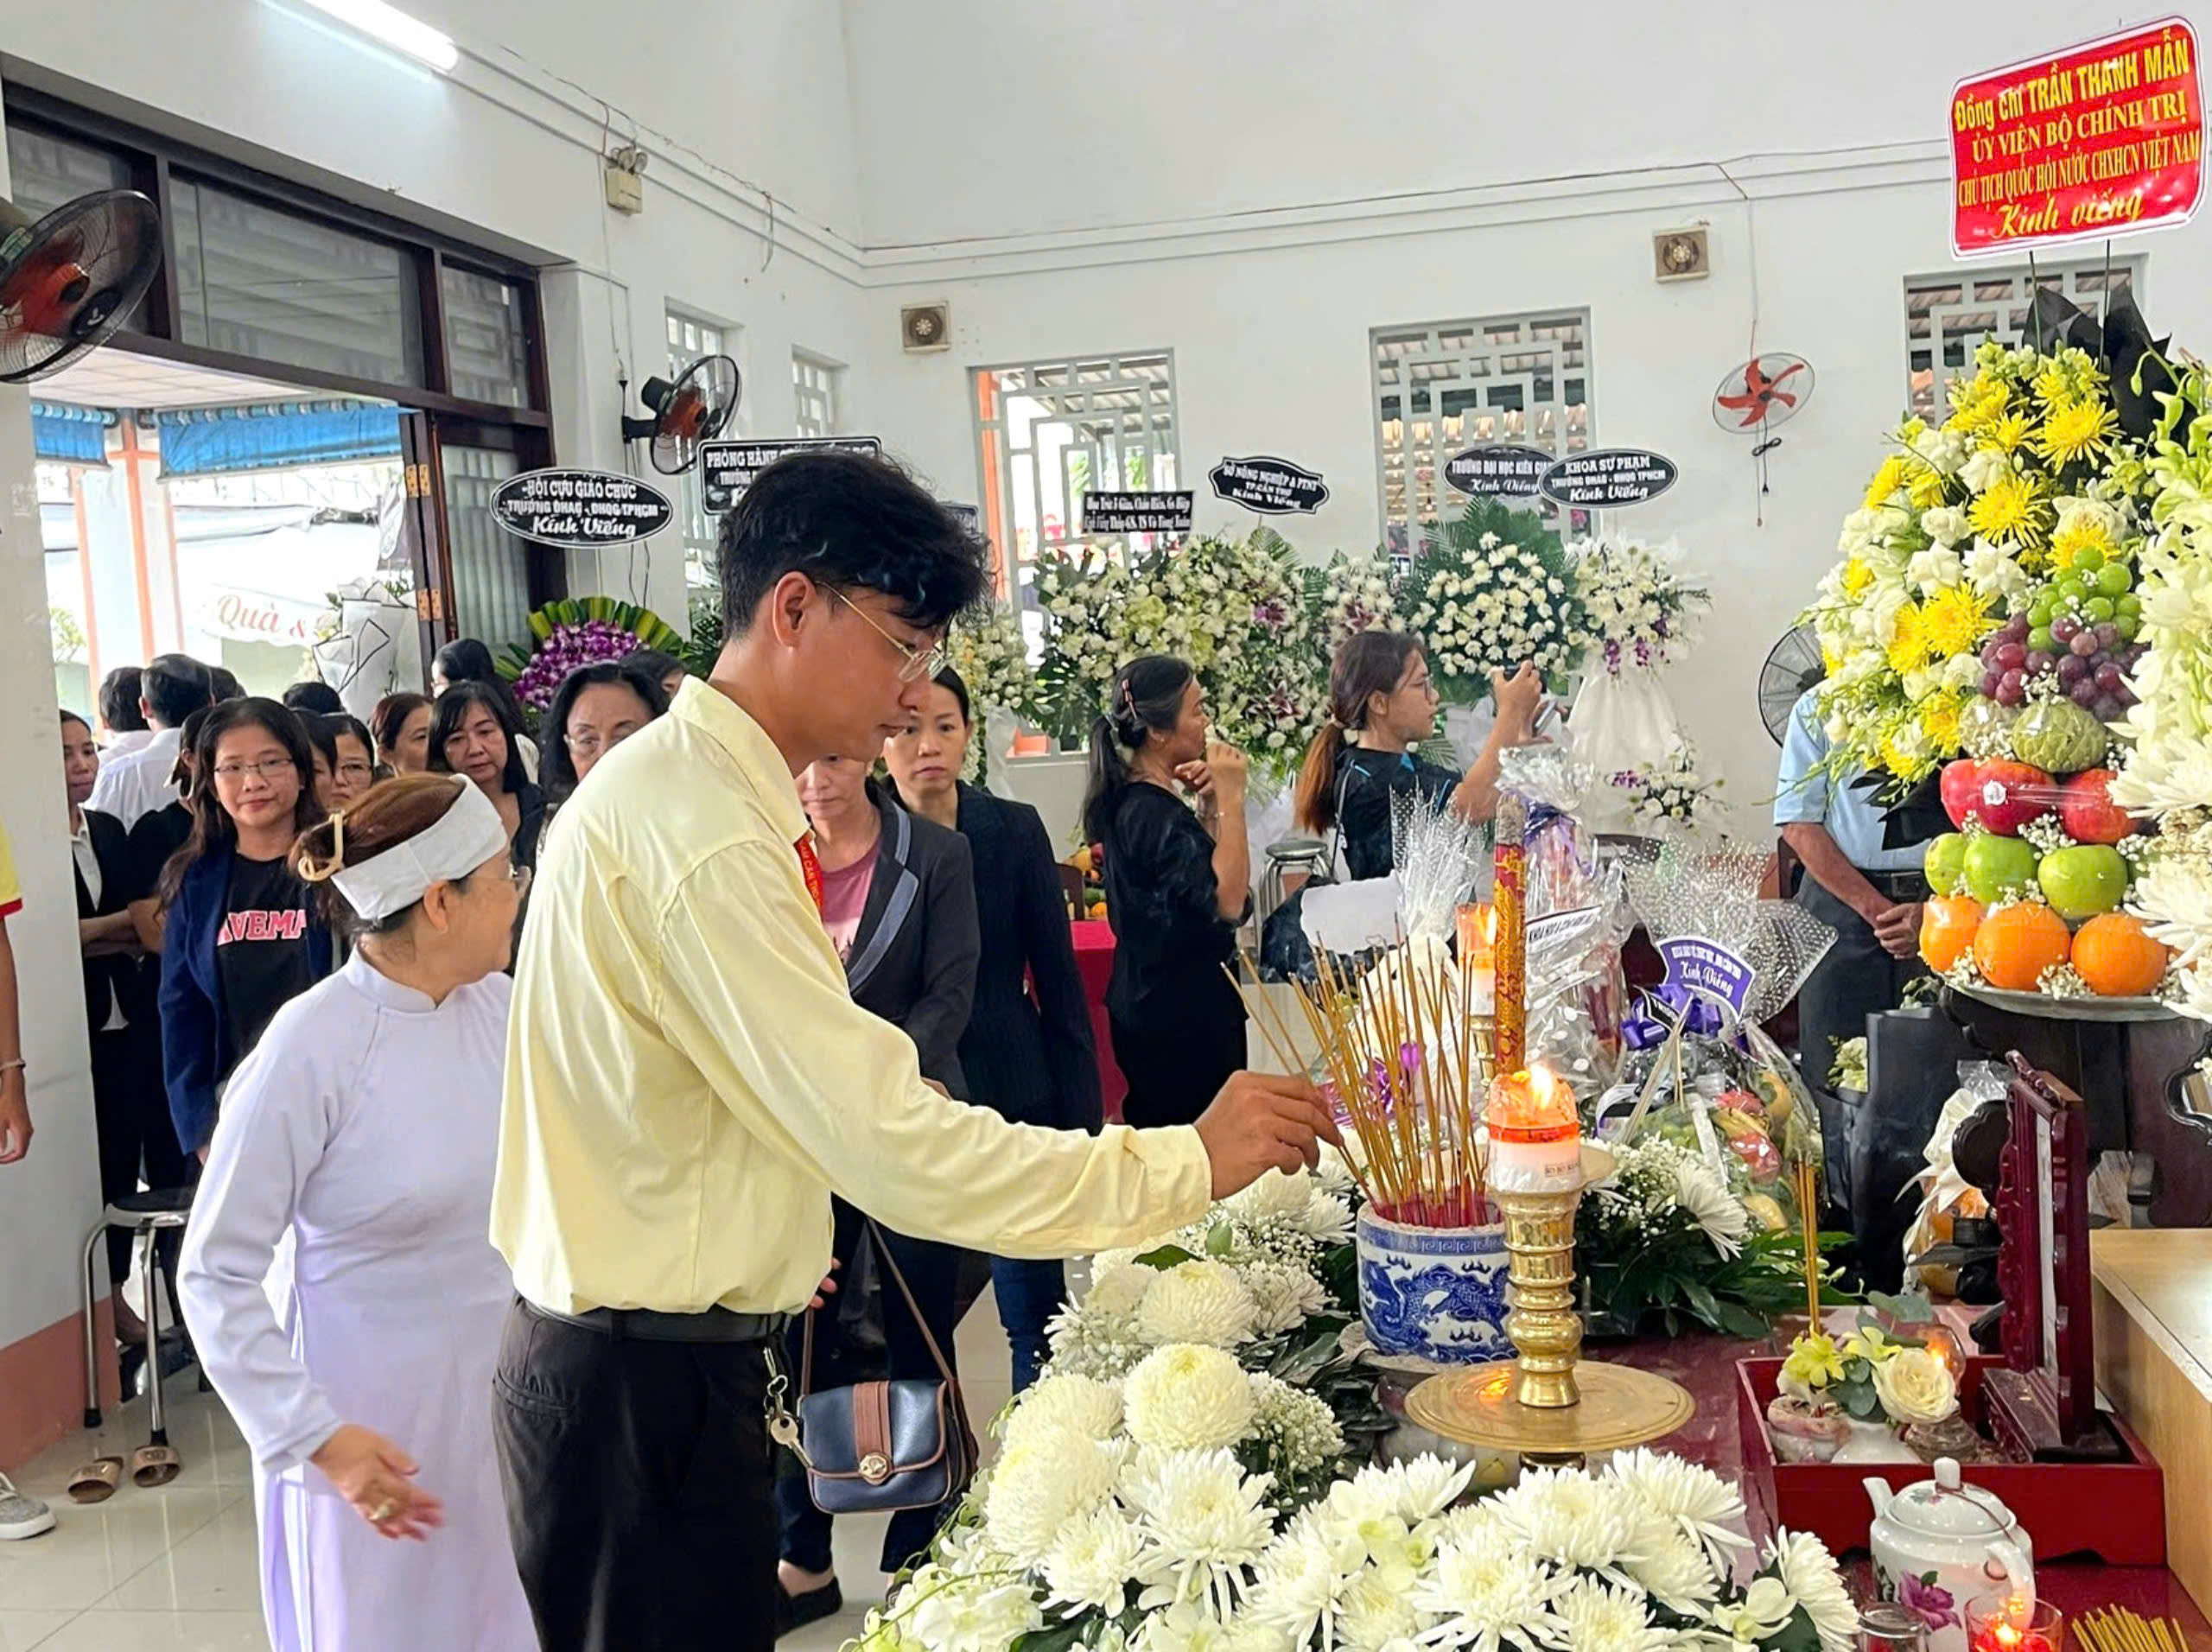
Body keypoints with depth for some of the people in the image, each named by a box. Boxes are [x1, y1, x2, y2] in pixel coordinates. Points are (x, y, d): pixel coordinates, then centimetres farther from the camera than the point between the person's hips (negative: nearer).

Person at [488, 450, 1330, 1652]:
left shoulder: (680, 782, 9)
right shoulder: (701, 835, -24)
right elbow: (897, 1149, -28)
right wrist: (1188, 1164, -22)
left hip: (651, 1352, 10)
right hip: (647, 1383, -10)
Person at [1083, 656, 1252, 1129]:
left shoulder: (1128, 802, 9)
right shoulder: (1156, 815, -20)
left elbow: (1207, 874, 17)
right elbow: (1227, 902, -27)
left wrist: (1210, 806, 2)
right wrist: (1230, 799, -24)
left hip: (1147, 1001, 10)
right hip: (1184, 1016, -10)